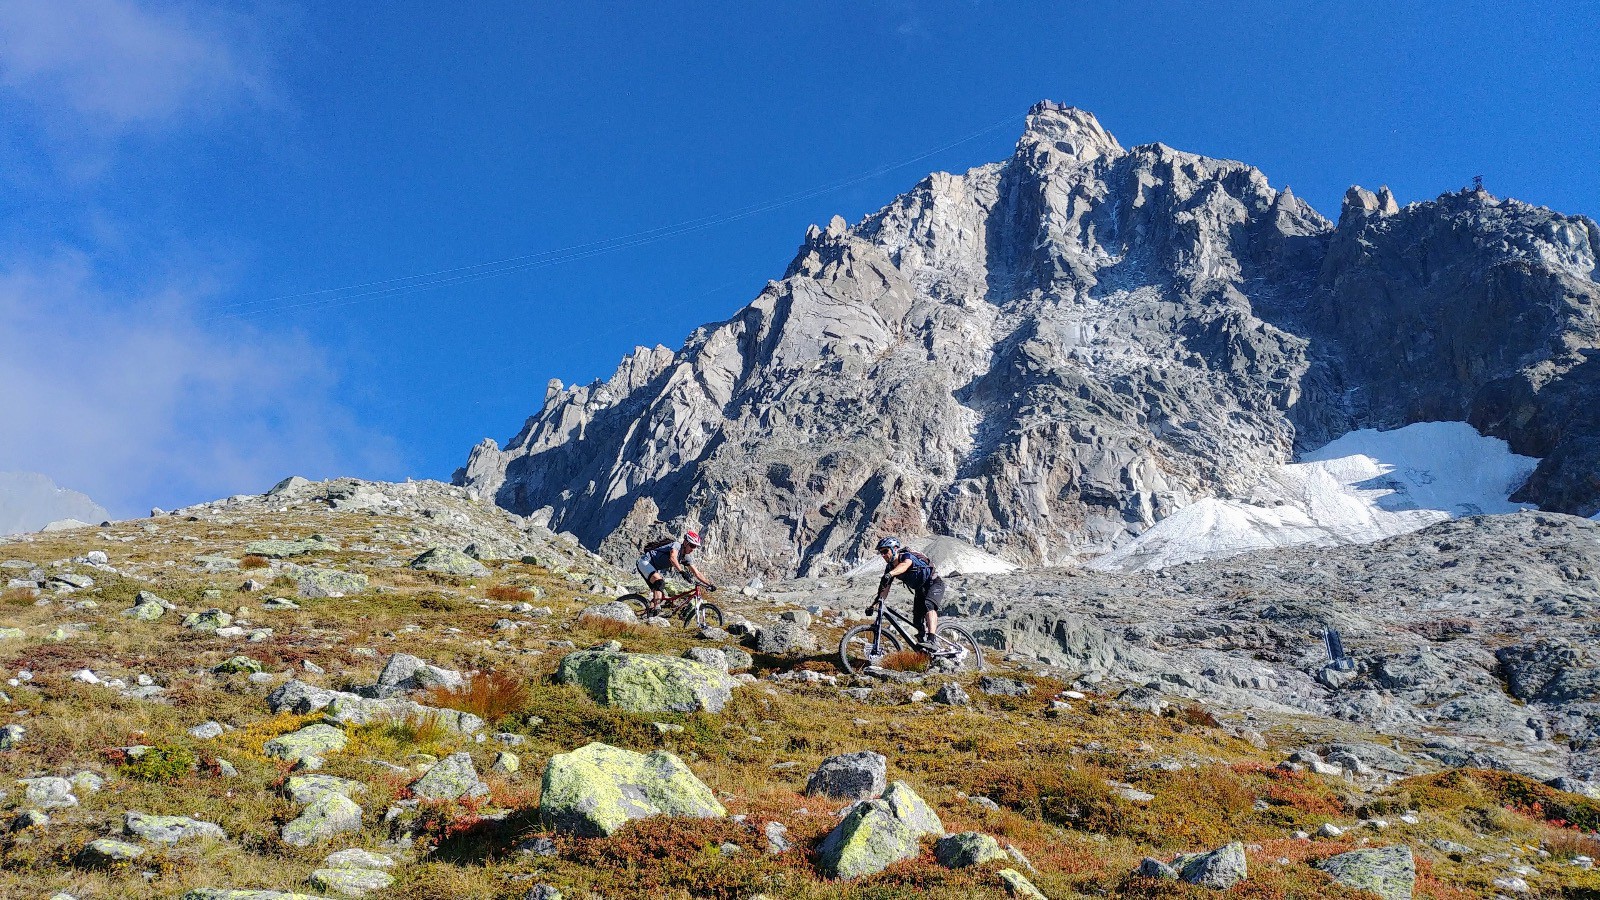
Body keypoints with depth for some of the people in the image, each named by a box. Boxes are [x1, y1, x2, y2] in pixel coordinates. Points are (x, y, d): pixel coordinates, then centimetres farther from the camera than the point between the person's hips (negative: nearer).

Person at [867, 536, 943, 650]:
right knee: (917, 622, 0)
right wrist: (875, 603, -19)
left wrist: (889, 574, -68)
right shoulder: (889, 568, -3)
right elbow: (885, 588, -5)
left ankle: (931, 640, -45)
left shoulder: (907, 555, -25)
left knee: (928, 605, -34)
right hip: (920, 590, 8)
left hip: (934, 583, -8)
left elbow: (904, 565, -49)